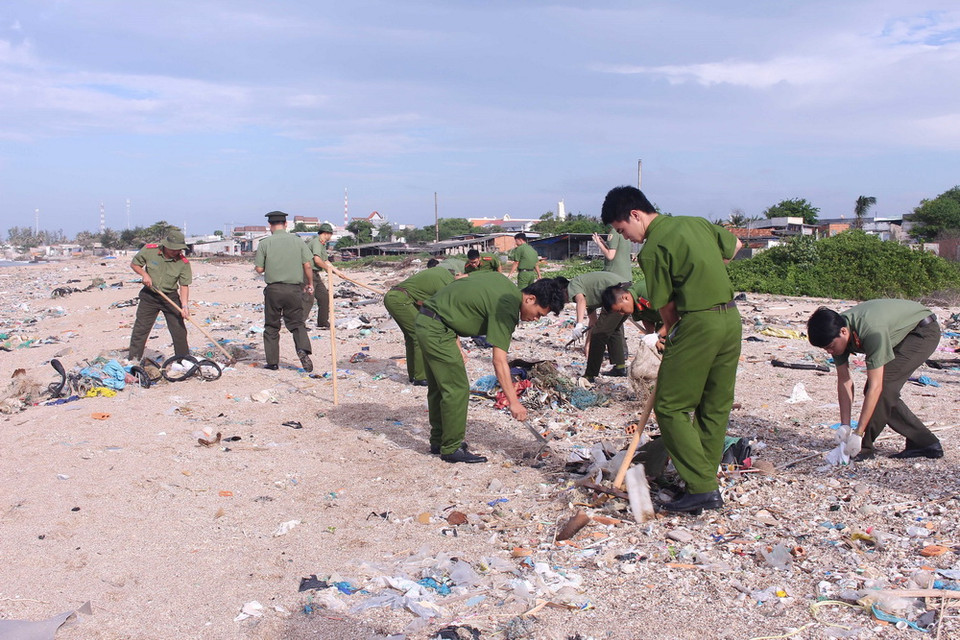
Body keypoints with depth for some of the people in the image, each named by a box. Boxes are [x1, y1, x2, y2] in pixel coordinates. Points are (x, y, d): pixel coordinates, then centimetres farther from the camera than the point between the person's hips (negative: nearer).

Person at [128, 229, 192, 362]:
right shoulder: (149, 250, -11)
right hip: (149, 296, 0)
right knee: (140, 329, 2)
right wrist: (144, 274, -14)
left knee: (179, 331, 1)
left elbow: (184, 285, -13)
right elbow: (134, 264, 5)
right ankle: (132, 360, 11)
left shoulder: (183, 263, -12)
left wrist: (185, 305, -24)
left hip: (170, 297, 0)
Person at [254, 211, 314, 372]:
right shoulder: (298, 241, 2)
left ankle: (272, 362, 13)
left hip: (273, 289, -1)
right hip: (294, 289, 1)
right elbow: (308, 265, -1)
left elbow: (259, 269, -2)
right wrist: (310, 284, 12)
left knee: (271, 326, 11)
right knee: (297, 323, 10)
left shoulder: (264, 243, -1)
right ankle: (303, 350, -15)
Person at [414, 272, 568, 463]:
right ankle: (451, 449, 3)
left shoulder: (503, 283, 8)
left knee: (439, 387, 17)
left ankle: (438, 441, 27)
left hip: (425, 321, 10)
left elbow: (459, 280, 18)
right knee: (457, 389, -5)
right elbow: (499, 361, -24)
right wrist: (513, 402, -24)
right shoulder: (506, 308, -19)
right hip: (437, 330, -10)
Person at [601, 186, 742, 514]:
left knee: (671, 408, 1)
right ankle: (708, 485, 22)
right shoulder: (696, 222, 13)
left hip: (698, 323, -8)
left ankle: (701, 488, -2)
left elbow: (666, 304, -4)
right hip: (731, 317, 8)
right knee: (716, 406, 14)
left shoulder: (651, 249, -10)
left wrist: (669, 330, 14)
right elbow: (734, 245, 28)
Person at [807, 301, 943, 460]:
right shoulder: (834, 331, -17)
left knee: (884, 384, -21)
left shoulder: (871, 330, -40)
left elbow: (875, 386, -38)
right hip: (903, 335, 8)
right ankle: (926, 443, 8)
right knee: (885, 391, -2)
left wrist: (857, 434, -36)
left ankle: (866, 447, -11)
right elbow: (844, 382, -12)